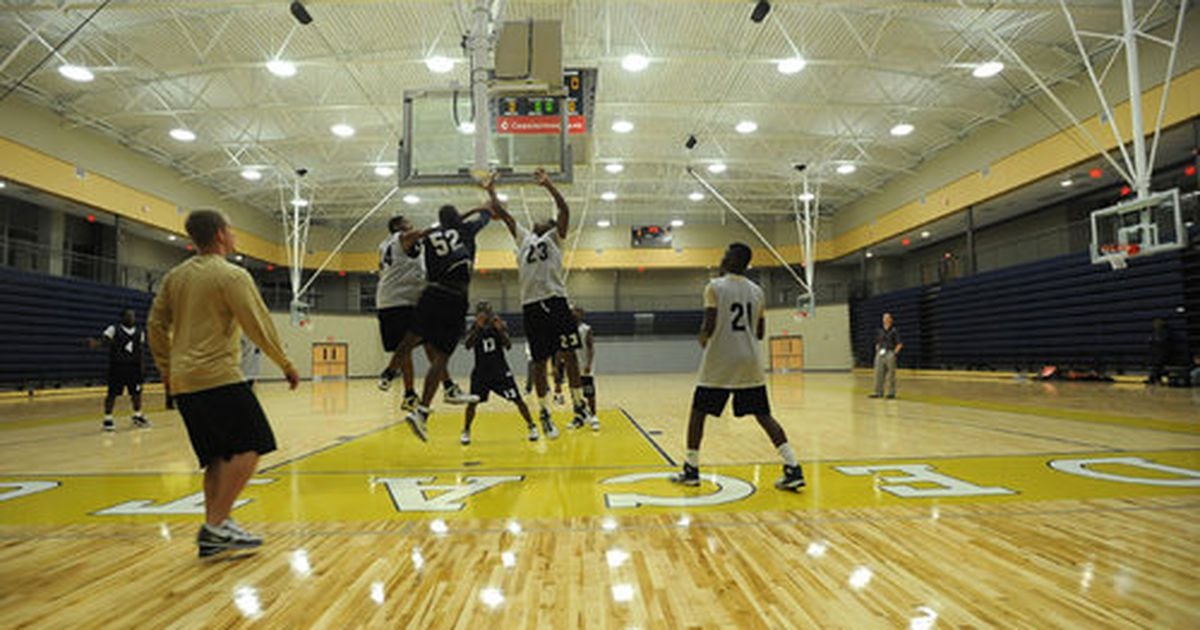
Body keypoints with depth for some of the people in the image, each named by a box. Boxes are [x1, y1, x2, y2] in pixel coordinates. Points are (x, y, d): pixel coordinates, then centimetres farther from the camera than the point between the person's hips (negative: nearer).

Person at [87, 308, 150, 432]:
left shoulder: (140, 332, 9)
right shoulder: (114, 329, -4)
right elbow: (103, 341, -13)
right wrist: (95, 343, -36)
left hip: (134, 367, 4)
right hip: (117, 366, -4)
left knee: (137, 392, 8)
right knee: (112, 393, -3)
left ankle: (137, 416, 24)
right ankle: (107, 419, 7)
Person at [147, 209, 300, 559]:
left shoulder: (175, 275, 14)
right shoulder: (232, 275, -8)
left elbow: (156, 325, 16)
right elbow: (258, 326, -10)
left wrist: (168, 370, 25)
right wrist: (286, 365, -2)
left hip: (183, 381, 8)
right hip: (218, 376, -8)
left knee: (218, 456, 13)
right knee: (249, 446, -3)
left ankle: (213, 532, 13)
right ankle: (216, 526, -7)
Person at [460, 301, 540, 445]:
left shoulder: (499, 325, -5)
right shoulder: (475, 328, -3)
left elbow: (508, 346, -15)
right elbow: (467, 345, -21)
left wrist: (500, 330, -28)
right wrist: (478, 328, -31)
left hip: (500, 370, 0)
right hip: (481, 372, 1)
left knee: (517, 399, -4)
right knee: (472, 402, -6)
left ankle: (531, 426, 9)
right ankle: (466, 432, 12)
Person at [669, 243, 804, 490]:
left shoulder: (715, 287, -6)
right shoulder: (757, 291, 10)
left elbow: (709, 326, -13)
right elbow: (760, 333, 13)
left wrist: (703, 339, 7)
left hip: (719, 362, -4)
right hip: (750, 363, 4)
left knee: (698, 412, 10)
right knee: (763, 415, 9)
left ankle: (691, 470, 13)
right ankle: (793, 469, 0)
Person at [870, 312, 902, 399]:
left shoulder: (894, 331, -3)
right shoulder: (880, 331, 13)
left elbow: (899, 344, -4)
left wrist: (894, 353, -10)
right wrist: (877, 351, 8)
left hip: (890, 354, -5)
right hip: (880, 354, 5)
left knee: (890, 375, -2)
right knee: (878, 374, 2)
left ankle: (891, 393, 5)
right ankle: (878, 392, 7)